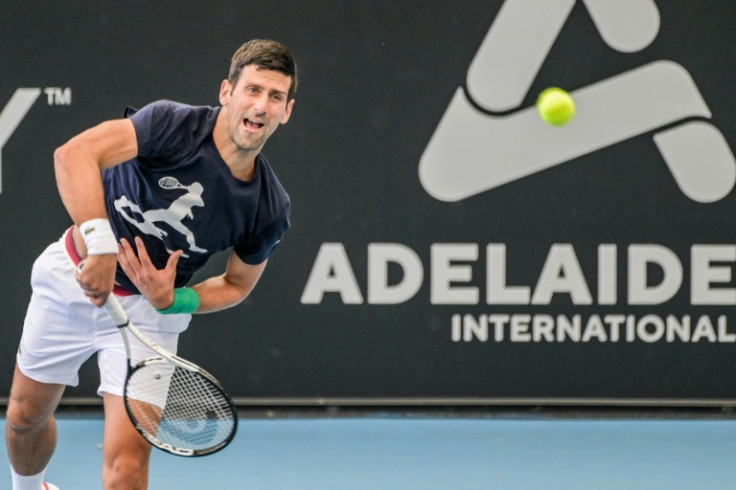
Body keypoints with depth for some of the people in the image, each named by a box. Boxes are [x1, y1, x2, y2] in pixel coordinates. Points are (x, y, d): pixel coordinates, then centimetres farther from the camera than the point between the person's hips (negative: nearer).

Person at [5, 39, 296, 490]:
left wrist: (172, 299, -17)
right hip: (74, 278, 0)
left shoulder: (270, 209, -14)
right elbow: (74, 153, -38)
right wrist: (100, 243, -49)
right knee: (26, 414, 19)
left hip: (148, 311, 1)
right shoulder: (175, 125, -25)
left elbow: (238, 283, 3)